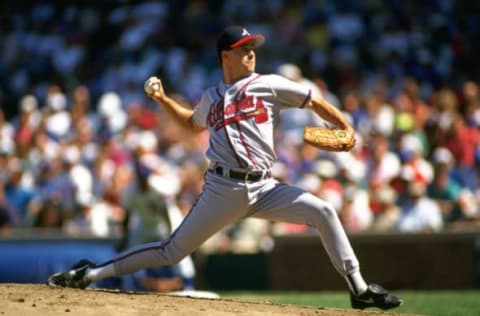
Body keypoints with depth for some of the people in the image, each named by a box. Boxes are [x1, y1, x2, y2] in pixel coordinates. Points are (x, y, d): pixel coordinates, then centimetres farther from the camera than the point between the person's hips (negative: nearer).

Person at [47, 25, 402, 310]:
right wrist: (163, 99, 22)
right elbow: (193, 122, 36)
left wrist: (347, 129, -3)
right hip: (223, 189, 0)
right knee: (172, 251, -2)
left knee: (322, 211, -17)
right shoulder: (212, 98, 14)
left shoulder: (268, 85, 7)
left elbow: (314, 101, 8)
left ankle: (358, 289, -10)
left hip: (263, 189, 0)